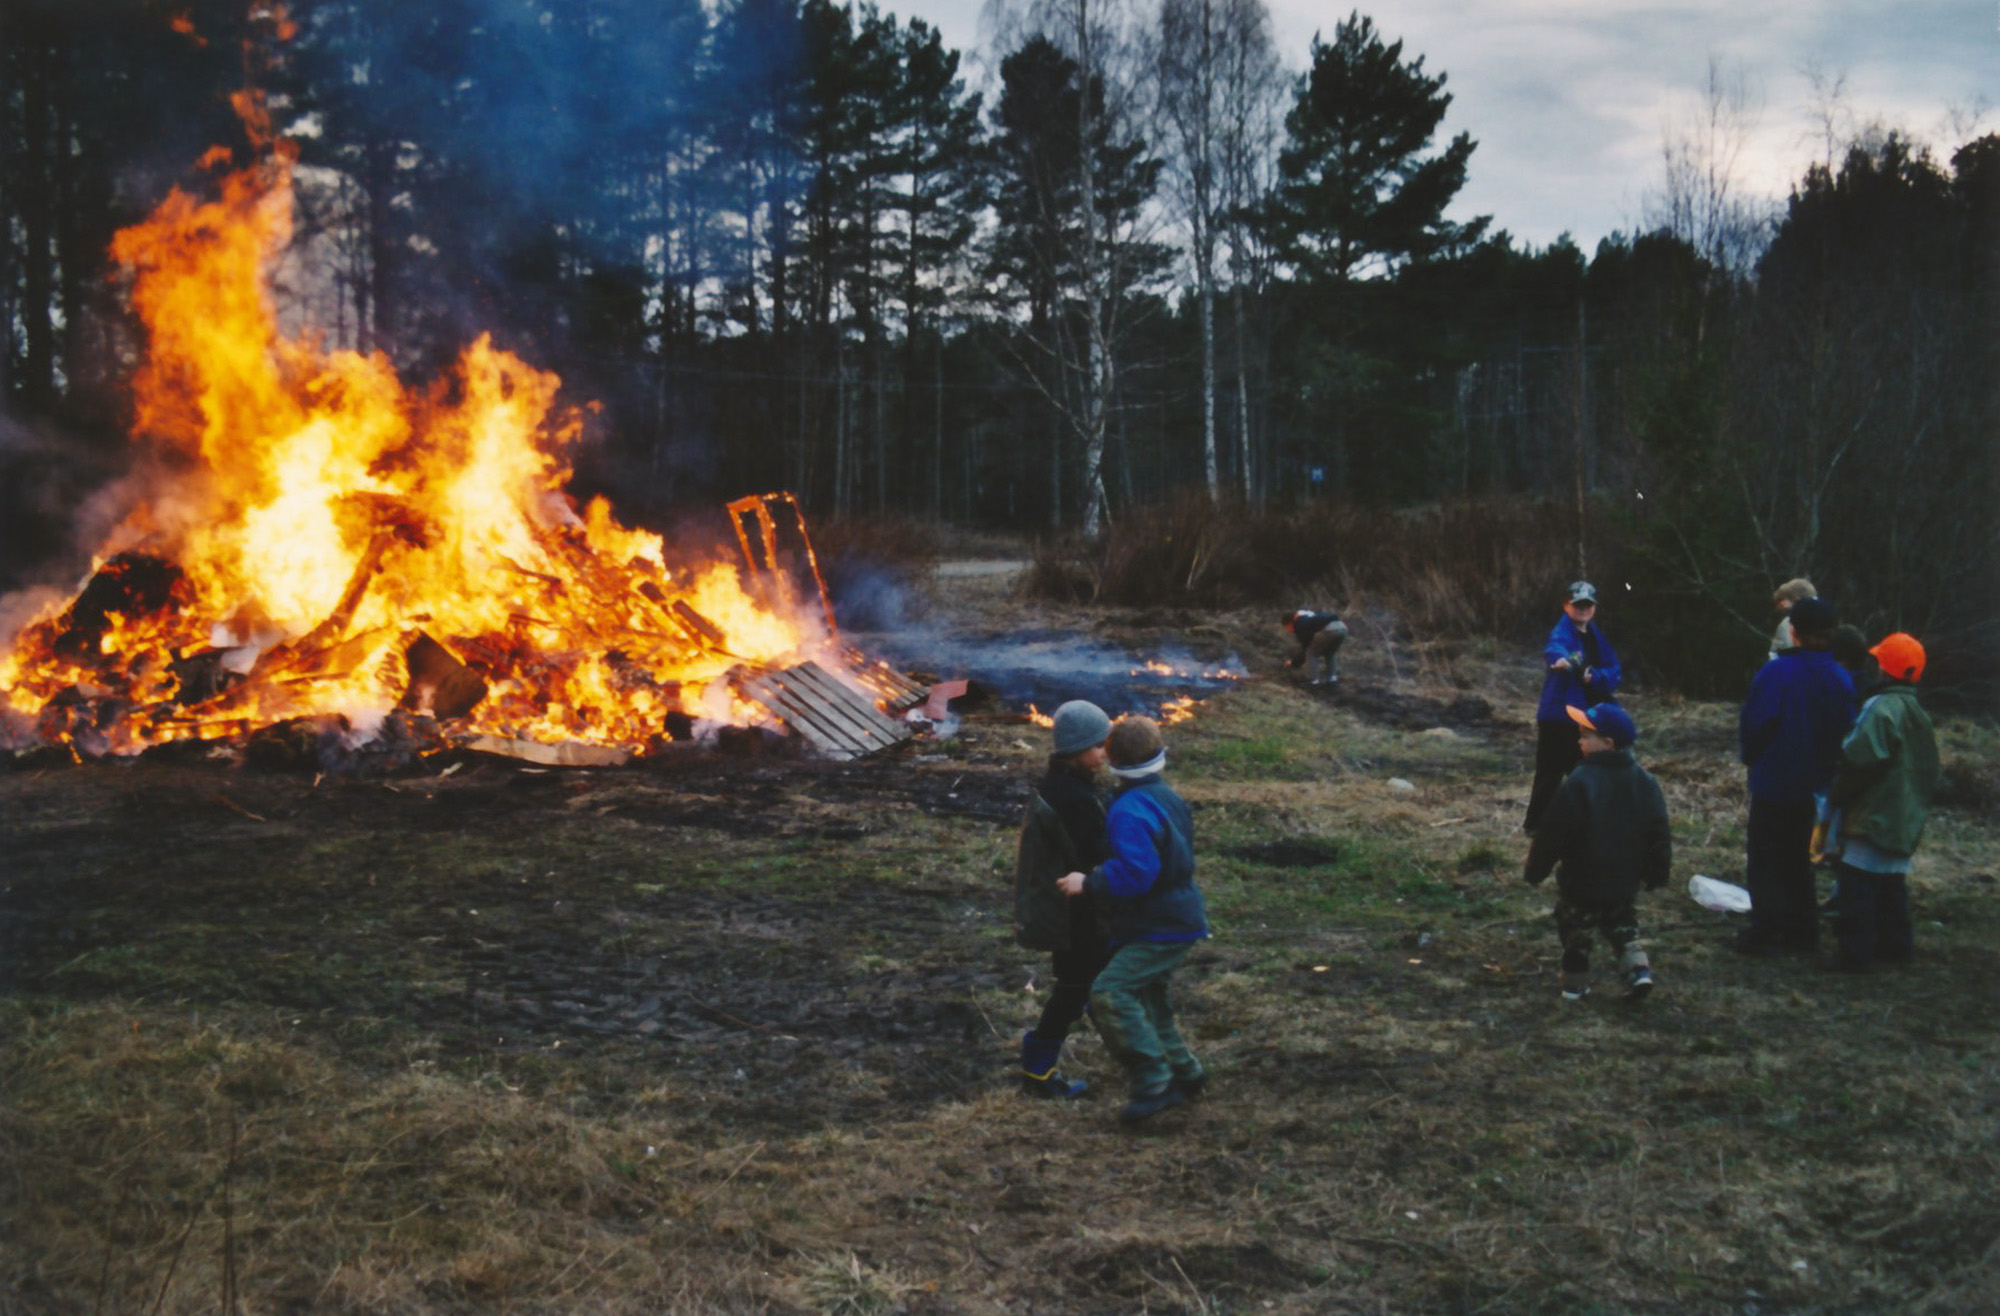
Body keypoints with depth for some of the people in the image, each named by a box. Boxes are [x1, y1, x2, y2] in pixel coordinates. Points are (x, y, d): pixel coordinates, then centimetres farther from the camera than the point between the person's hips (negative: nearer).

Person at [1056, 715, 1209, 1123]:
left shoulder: (1131, 810, -21)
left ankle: (1153, 1084, -19)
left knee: (1110, 994, -20)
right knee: (1149, 1004, 21)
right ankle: (1186, 1074, 34)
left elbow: (1135, 872, -31)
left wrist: (1089, 883, -19)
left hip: (1160, 929, -10)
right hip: (1175, 920, 10)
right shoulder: (1168, 798, 10)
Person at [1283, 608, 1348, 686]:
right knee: (1331, 653, 31)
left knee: (1311, 652, 11)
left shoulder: (1298, 623, 12)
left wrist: (1293, 662, 26)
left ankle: (1313, 680, 8)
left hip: (1329, 629, -8)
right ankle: (1332, 679, 26)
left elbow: (1305, 646, 13)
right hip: (1342, 627, 8)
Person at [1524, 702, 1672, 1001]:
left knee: (1576, 929, 13)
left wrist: (1534, 871, -6)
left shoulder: (1578, 784, -23)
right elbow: (1659, 834, 1)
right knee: (1622, 924, 25)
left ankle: (1576, 982, 20)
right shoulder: (1644, 782, -4)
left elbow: (1552, 834, -19)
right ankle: (1638, 968, 9)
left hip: (1581, 881, -5)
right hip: (1624, 881, 5)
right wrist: (1657, 874, 14)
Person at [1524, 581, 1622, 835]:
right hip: (1558, 716, -8)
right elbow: (1555, 647, -39)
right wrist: (1563, 659, -62)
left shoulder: (1595, 635, 10)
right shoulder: (1563, 631, -14)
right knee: (1551, 771, -6)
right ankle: (1535, 823, 5)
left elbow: (1613, 673, 5)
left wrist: (1594, 677, -16)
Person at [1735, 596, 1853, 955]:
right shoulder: (1840, 679, -3)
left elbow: (1754, 723, -16)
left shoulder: (1777, 672, -20)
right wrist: (1826, 766, 17)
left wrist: (1749, 756, 2)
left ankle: (1764, 931, 0)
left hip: (1774, 781, -5)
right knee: (1797, 857, 18)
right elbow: (1846, 730, 5)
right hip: (1813, 785, 6)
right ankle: (1801, 929, 21)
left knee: (1763, 857, 3)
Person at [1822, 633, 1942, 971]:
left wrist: (1836, 794, -10)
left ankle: (1855, 951, -5)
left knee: (1858, 884, -5)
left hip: (1871, 817, -9)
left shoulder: (1881, 708, -18)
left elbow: (1859, 759, -23)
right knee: (1893, 883, 19)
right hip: (1904, 821, 9)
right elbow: (1932, 773, 19)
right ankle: (1895, 942, 26)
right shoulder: (1920, 715, 12)